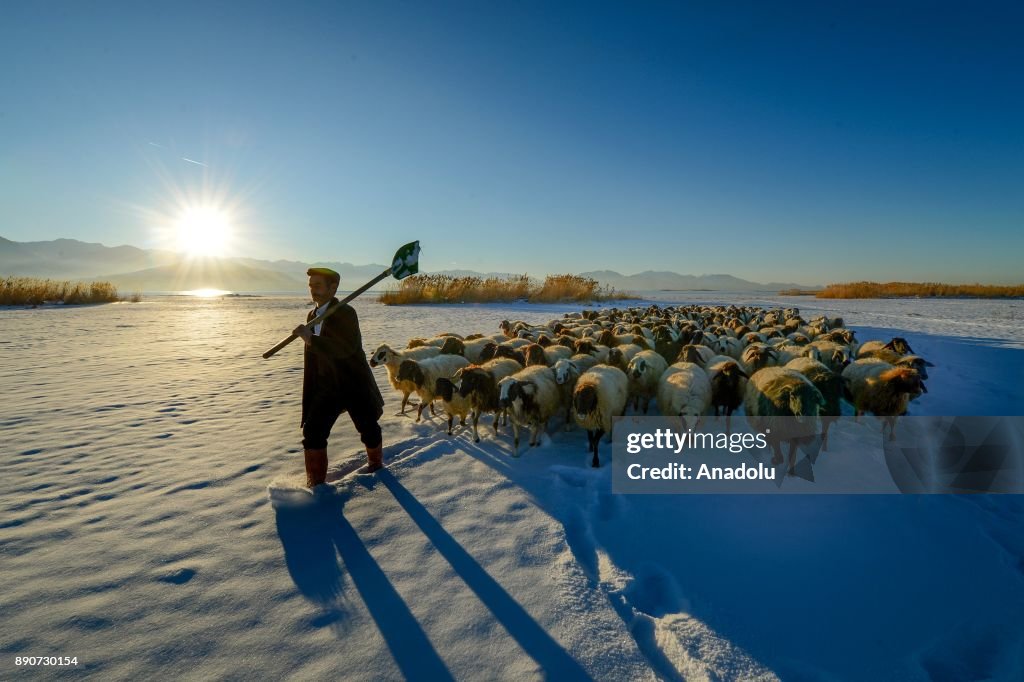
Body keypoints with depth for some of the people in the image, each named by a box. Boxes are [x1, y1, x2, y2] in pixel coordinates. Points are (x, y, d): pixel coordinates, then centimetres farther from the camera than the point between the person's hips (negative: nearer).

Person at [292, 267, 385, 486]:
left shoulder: (345, 312, -15)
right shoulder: (312, 315, 8)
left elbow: (347, 348, -30)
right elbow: (312, 356, 16)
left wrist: (311, 339, -34)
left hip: (354, 383, -5)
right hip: (327, 384, 6)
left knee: (368, 427, 8)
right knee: (312, 430, -4)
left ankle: (375, 461, 37)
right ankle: (315, 480, 10)